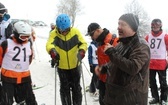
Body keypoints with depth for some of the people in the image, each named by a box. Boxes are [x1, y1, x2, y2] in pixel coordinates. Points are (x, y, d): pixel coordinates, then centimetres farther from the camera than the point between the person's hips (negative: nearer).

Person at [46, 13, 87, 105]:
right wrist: (52, 50, -54)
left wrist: (82, 51, -36)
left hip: (75, 66, 0)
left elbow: (83, 43, -14)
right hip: (62, 67, 0)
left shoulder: (75, 32, -13)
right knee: (64, 88, 16)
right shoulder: (54, 34, -16)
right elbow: (49, 44, -31)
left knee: (76, 87, 16)